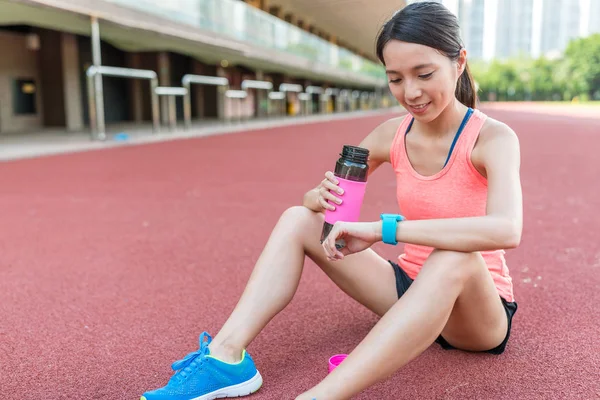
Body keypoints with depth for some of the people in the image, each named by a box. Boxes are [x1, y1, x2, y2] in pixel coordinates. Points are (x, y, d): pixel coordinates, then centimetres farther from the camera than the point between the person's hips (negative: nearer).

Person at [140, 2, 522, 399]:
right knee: (297, 219, -7)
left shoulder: (493, 138, -17)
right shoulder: (391, 135, -3)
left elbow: (507, 230, -38)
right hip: (409, 289, 5)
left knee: (455, 256, -40)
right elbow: (317, 199, 3)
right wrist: (323, 198, -22)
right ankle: (226, 356, -21)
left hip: (477, 309, -4)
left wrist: (382, 228, -40)